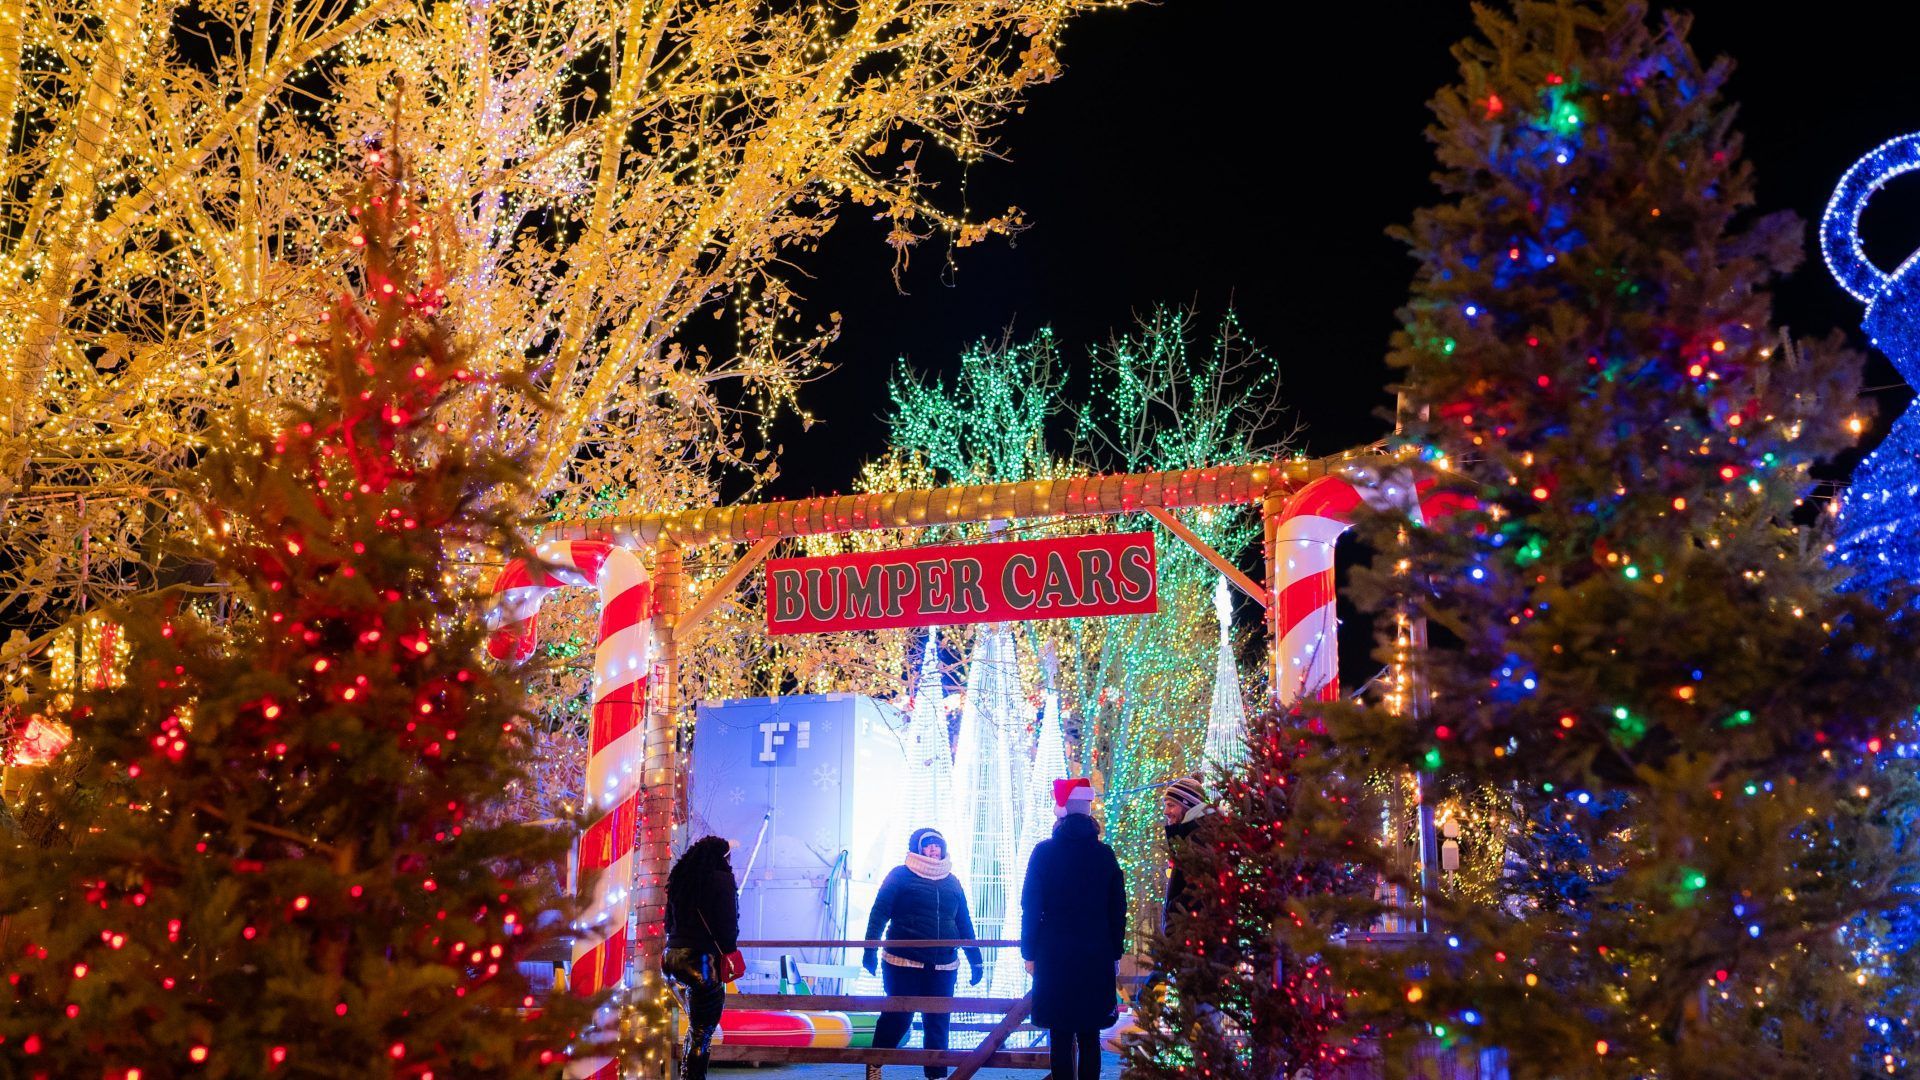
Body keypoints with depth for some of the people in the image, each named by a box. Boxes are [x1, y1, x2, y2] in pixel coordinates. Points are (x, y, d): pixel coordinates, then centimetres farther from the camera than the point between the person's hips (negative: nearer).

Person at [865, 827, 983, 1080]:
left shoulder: (952, 882, 15)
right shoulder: (901, 875, 1)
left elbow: (964, 923, 17)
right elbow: (879, 912, -4)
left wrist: (975, 960, 14)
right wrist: (870, 948, -15)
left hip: (943, 968, 4)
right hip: (904, 963, -4)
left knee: (938, 1023, 5)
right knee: (898, 1016, -1)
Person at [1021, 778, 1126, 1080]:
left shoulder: (1044, 852, -4)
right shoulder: (1105, 854, 3)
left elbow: (1031, 906, -3)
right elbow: (1118, 909, 7)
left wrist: (1030, 952, 4)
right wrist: (1115, 954, 15)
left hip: (1055, 956, -2)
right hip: (1097, 957, 2)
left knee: (1061, 1037, 1)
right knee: (1089, 1038, 7)